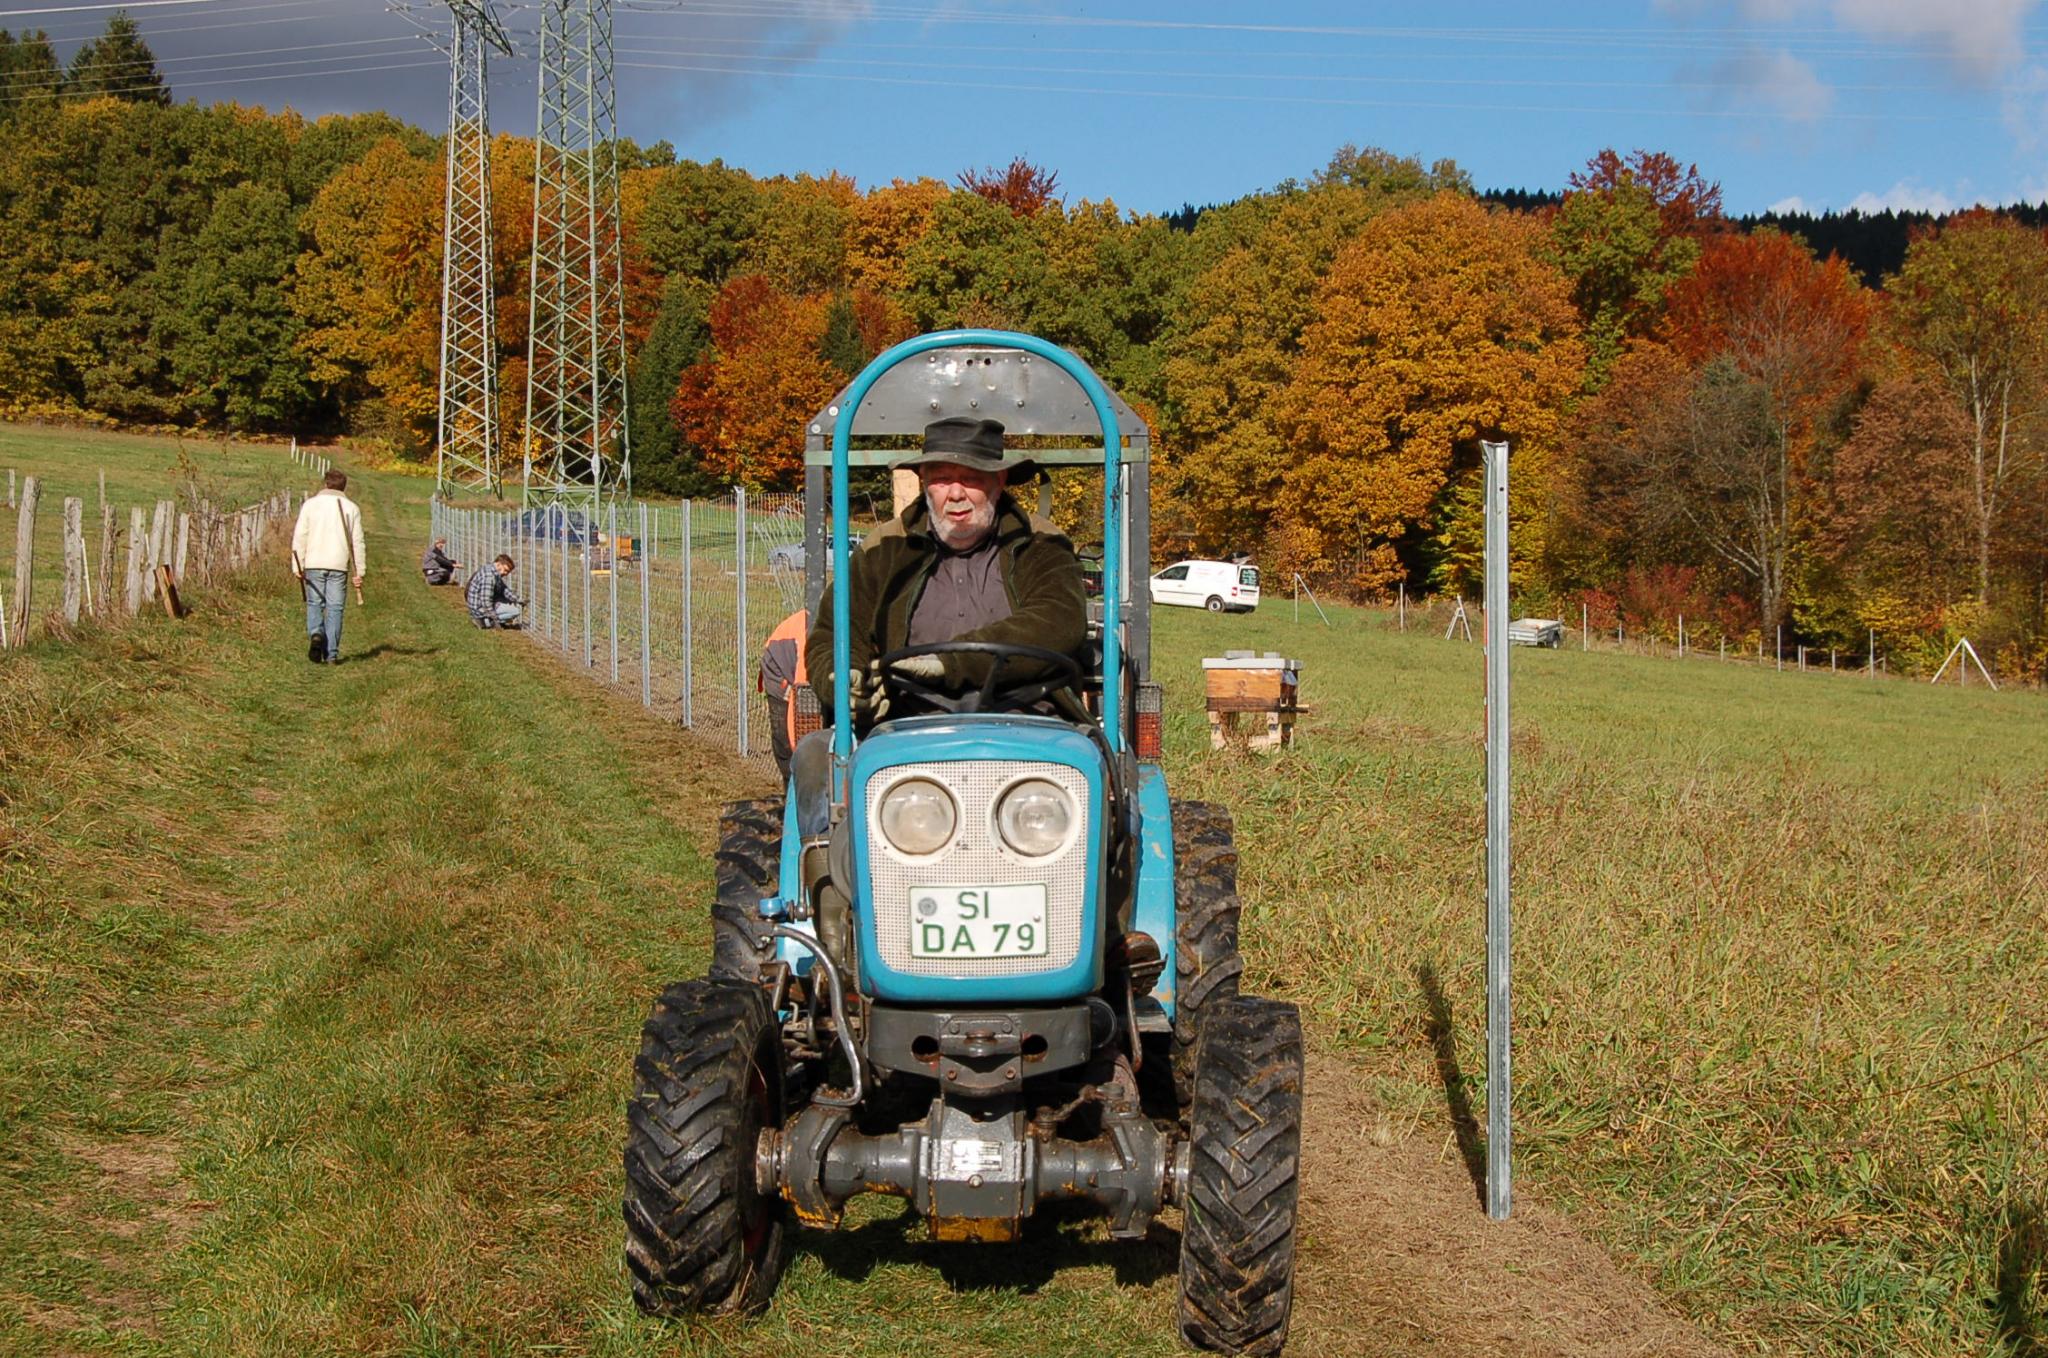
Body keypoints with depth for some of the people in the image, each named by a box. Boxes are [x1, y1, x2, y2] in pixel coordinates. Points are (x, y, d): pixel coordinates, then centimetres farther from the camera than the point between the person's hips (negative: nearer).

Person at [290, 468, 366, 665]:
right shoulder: (351, 508, 6)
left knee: (314, 603, 11)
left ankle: (315, 633, -17)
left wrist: (298, 566, 3)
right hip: (339, 565, 0)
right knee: (334, 607, 3)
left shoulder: (310, 504, 5)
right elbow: (357, 543, 5)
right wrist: (358, 572, 7)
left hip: (314, 563, 0)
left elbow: (300, 536, 1)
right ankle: (332, 653, 1)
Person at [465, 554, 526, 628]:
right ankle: (487, 621, -11)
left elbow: (505, 590, 11)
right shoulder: (489, 576, -26)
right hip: (480, 610, -10)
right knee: (516, 609, -14)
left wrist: (518, 600, -2)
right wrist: (495, 619, -25)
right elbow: (485, 601, -29)